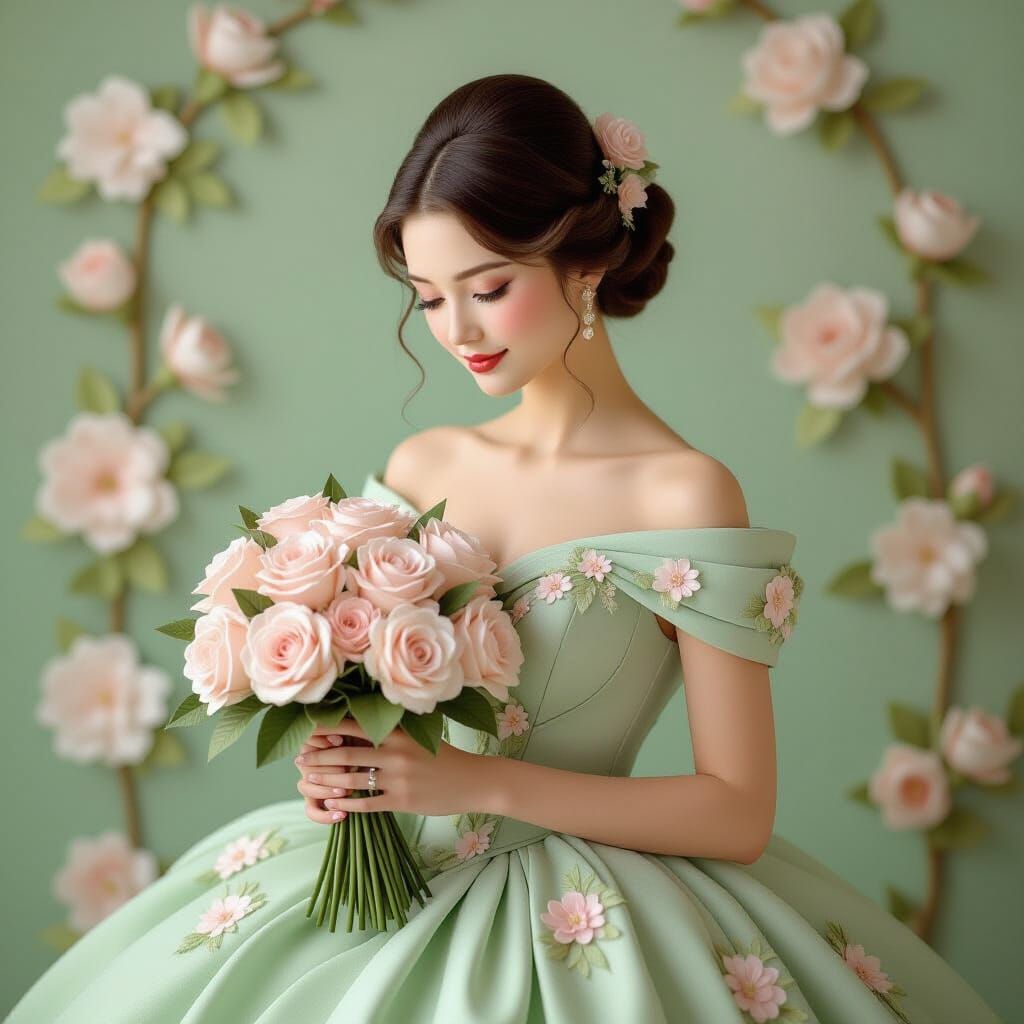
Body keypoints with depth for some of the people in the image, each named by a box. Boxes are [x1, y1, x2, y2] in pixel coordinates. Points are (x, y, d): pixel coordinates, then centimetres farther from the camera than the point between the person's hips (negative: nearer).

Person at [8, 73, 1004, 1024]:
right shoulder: (421, 465, 4)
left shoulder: (685, 494, -13)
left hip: (579, 924, -5)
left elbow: (738, 814, -13)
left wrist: (483, 781, -18)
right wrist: (342, 760, -6)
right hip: (389, 880, 5)